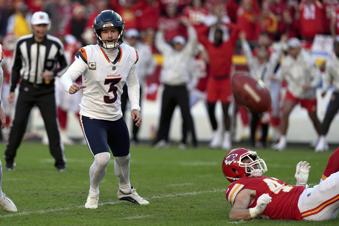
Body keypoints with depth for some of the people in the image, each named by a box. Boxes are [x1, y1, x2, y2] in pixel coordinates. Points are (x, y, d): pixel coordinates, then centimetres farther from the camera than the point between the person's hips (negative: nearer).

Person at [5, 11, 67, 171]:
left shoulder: (55, 44, -7)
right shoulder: (22, 43, -4)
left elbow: (63, 65, 5)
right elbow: (16, 67, 8)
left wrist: (53, 74, -15)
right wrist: (12, 90, 7)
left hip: (46, 90, -1)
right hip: (26, 88, 1)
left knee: (52, 124, -5)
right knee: (18, 123, -3)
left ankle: (59, 161, 4)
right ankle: (9, 158, 10)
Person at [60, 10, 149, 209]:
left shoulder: (129, 54, -7)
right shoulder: (89, 54, -23)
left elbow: (132, 83, 9)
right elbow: (66, 76, -28)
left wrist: (135, 107, -2)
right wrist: (70, 86, -51)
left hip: (116, 116, 6)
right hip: (92, 116, -6)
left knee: (124, 157, 24)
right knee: (102, 158, -22)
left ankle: (126, 191, 52)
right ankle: (93, 194, 6)